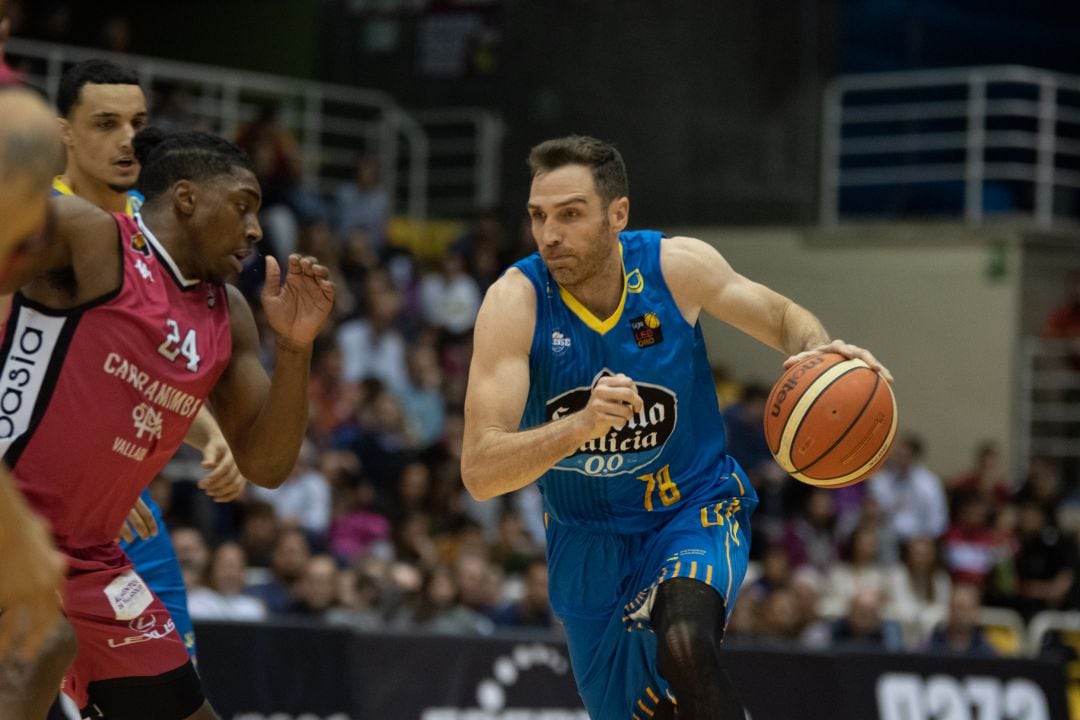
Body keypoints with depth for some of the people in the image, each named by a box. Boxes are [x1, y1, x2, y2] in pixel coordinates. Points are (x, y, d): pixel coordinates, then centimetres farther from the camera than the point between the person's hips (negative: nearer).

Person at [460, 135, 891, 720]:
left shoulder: (677, 266, -17)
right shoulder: (516, 301, -21)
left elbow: (782, 318, 3)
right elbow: (480, 472, -28)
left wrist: (821, 354, -22)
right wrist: (583, 424, -45)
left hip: (696, 505, -1)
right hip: (589, 535, 1)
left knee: (684, 646, -32)